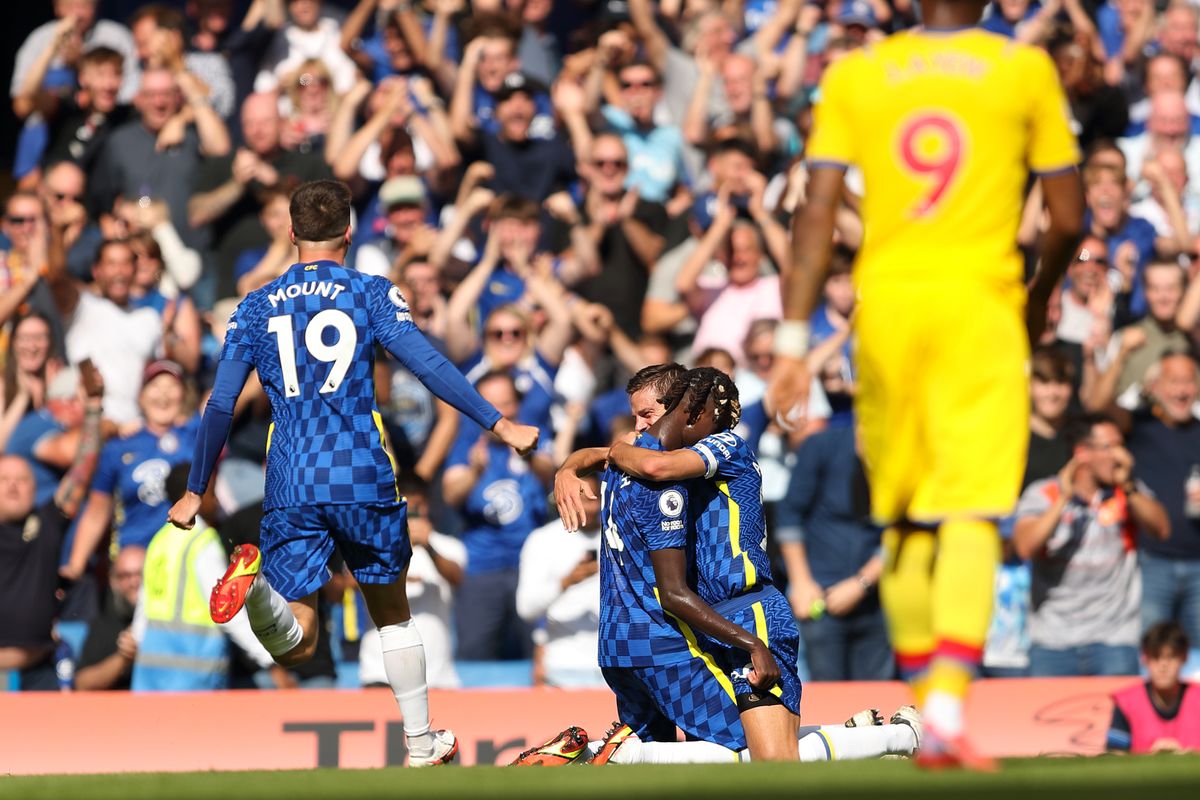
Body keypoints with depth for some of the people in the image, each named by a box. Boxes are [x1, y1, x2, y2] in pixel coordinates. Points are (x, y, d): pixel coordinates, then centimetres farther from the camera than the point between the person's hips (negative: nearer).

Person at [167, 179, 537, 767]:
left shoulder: (257, 307, 11)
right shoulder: (371, 294, 5)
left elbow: (220, 405, 7)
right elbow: (427, 365, -8)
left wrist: (195, 492, 13)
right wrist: (496, 423, -7)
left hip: (289, 487, 1)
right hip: (363, 477, -1)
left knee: (295, 648, -2)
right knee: (392, 613, 19)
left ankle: (255, 584, -34)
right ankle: (420, 746, 21)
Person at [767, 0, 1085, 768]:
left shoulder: (853, 73, 8)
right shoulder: (1024, 69, 4)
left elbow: (818, 214, 0)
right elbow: (1069, 217, 5)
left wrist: (794, 337, -1)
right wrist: (1040, 299, 23)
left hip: (884, 305, 3)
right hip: (980, 302, -3)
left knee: (903, 519, 13)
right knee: (971, 511, -10)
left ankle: (929, 714, 19)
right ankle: (948, 708, -26)